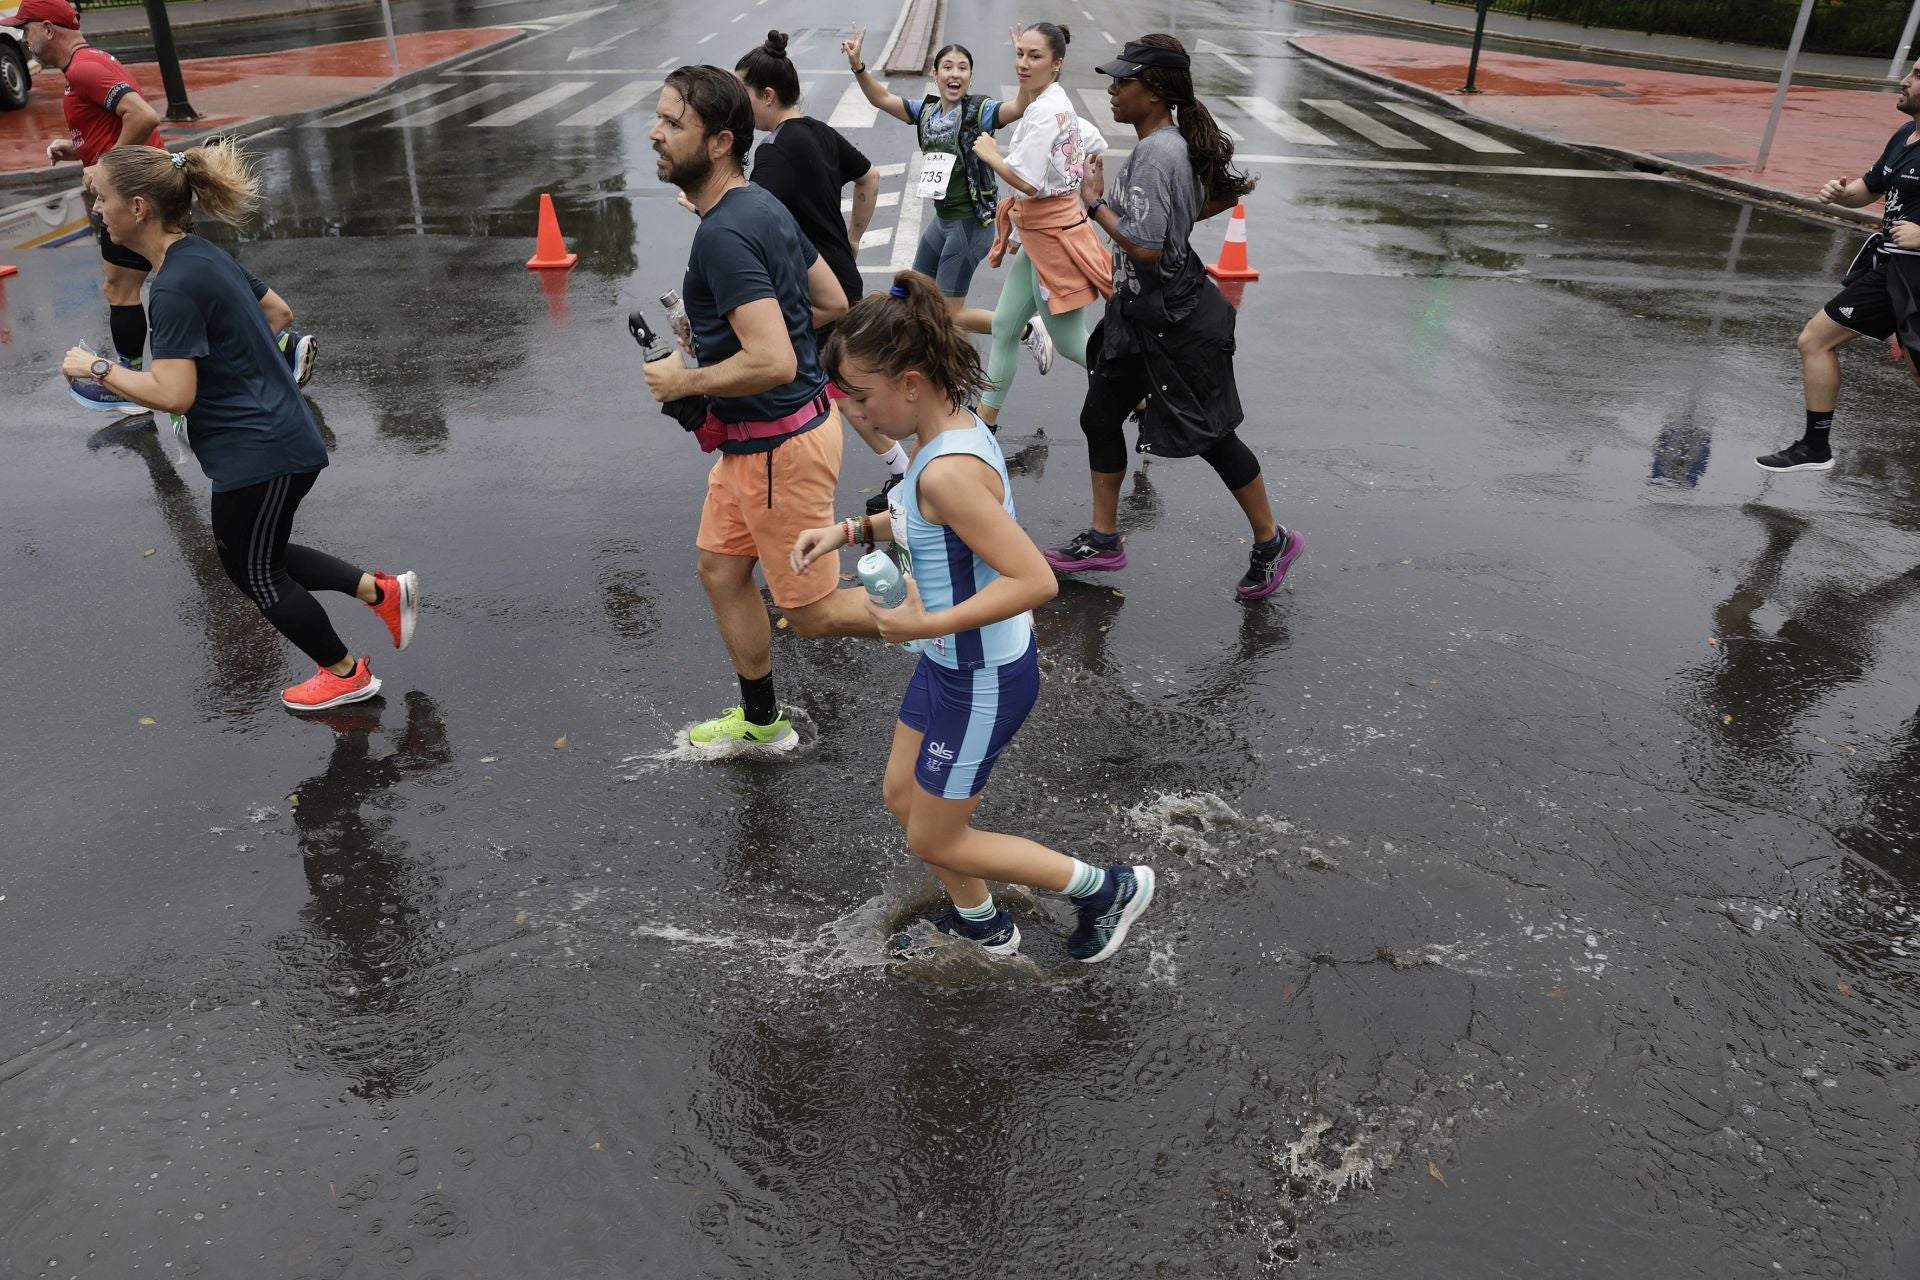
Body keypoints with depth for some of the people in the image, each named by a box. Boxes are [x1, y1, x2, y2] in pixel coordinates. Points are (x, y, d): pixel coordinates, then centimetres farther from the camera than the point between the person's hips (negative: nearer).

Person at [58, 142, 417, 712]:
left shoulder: (175, 286, -23)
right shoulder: (203, 255, 6)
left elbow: (173, 395, -26)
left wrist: (97, 368, -13)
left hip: (260, 456, -9)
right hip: (277, 439, 10)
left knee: (258, 574, 10)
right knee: (255, 559, 23)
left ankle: (346, 675, 25)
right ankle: (383, 590, 22)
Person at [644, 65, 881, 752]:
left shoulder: (724, 234, -25)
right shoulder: (760, 206, 6)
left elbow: (773, 363, -33)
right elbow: (832, 302, 15)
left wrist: (683, 381, -17)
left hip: (780, 444, -10)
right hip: (751, 440, 10)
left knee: (811, 610, 4)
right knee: (720, 569, 20)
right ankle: (761, 722, 36)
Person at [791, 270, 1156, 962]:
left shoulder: (947, 470, -31)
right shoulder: (947, 430, -2)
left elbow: (1035, 579, -35)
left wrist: (928, 624, -32)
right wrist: (851, 530, 6)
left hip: (983, 679, -9)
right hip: (952, 663, 9)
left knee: (934, 841, 9)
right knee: (902, 796, 23)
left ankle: (1109, 889, 22)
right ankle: (981, 922, 45)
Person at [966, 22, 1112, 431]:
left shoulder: (1045, 111, -21)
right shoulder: (1056, 105, 8)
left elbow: (1027, 181, -29)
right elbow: (1097, 147, 20)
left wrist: (990, 154, -14)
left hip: (1052, 236, -10)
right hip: (1038, 235, 10)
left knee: (1070, 343, 2)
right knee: (1004, 325, 16)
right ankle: (987, 417, 28)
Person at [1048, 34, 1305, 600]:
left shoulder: (1157, 155, -24)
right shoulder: (1170, 144, 6)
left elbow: (1144, 247, -30)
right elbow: (1227, 191, 18)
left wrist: (1096, 203, -18)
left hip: (1173, 325, -10)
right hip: (1138, 316, 10)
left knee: (1211, 434, 3)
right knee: (1099, 417, 14)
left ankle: (1272, 542, 22)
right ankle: (1104, 539, 27)